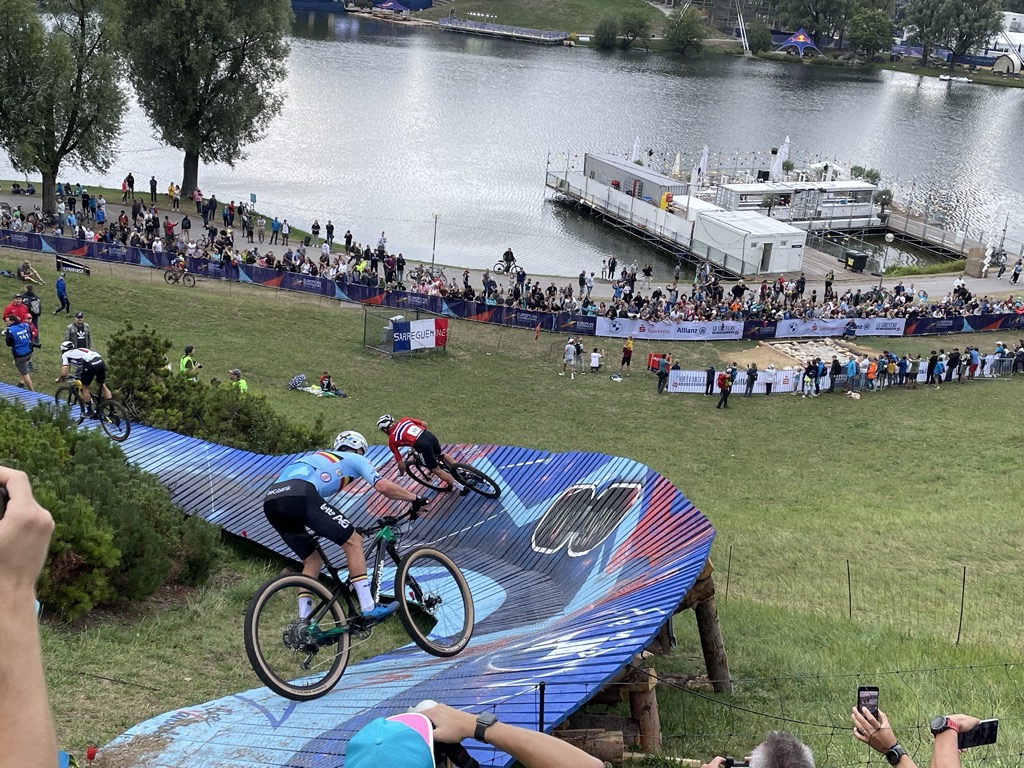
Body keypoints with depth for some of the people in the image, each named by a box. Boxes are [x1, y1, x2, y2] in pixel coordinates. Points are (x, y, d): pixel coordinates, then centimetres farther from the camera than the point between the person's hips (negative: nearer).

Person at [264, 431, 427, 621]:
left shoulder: (320, 458, 41)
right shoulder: (355, 459, 22)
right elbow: (382, 486, 9)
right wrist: (415, 499, 20)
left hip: (271, 500, 7)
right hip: (298, 495, -7)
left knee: (313, 561, 21)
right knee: (353, 541, 4)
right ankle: (368, 609, 1)